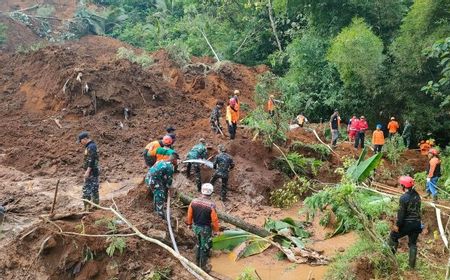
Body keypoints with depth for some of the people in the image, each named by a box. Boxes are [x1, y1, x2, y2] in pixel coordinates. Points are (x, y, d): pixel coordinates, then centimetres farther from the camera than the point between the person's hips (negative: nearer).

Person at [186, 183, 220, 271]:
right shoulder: (211, 205, -27)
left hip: (196, 227, 5)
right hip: (206, 228, -4)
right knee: (205, 247, 13)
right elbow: (215, 219, -18)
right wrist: (216, 230, -2)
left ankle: (197, 261, 42)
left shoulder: (193, 202, -14)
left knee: (199, 244, 27)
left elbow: (189, 215, -1)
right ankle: (203, 266, 26)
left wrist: (189, 224, 17)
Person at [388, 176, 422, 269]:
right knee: (413, 244, 15)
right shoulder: (417, 195, 4)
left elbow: (401, 212, -17)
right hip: (417, 223, 6)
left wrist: (397, 225, -10)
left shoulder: (404, 198, -19)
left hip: (407, 223, -6)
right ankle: (412, 264, 18)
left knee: (393, 236, 15)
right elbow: (417, 209, 14)